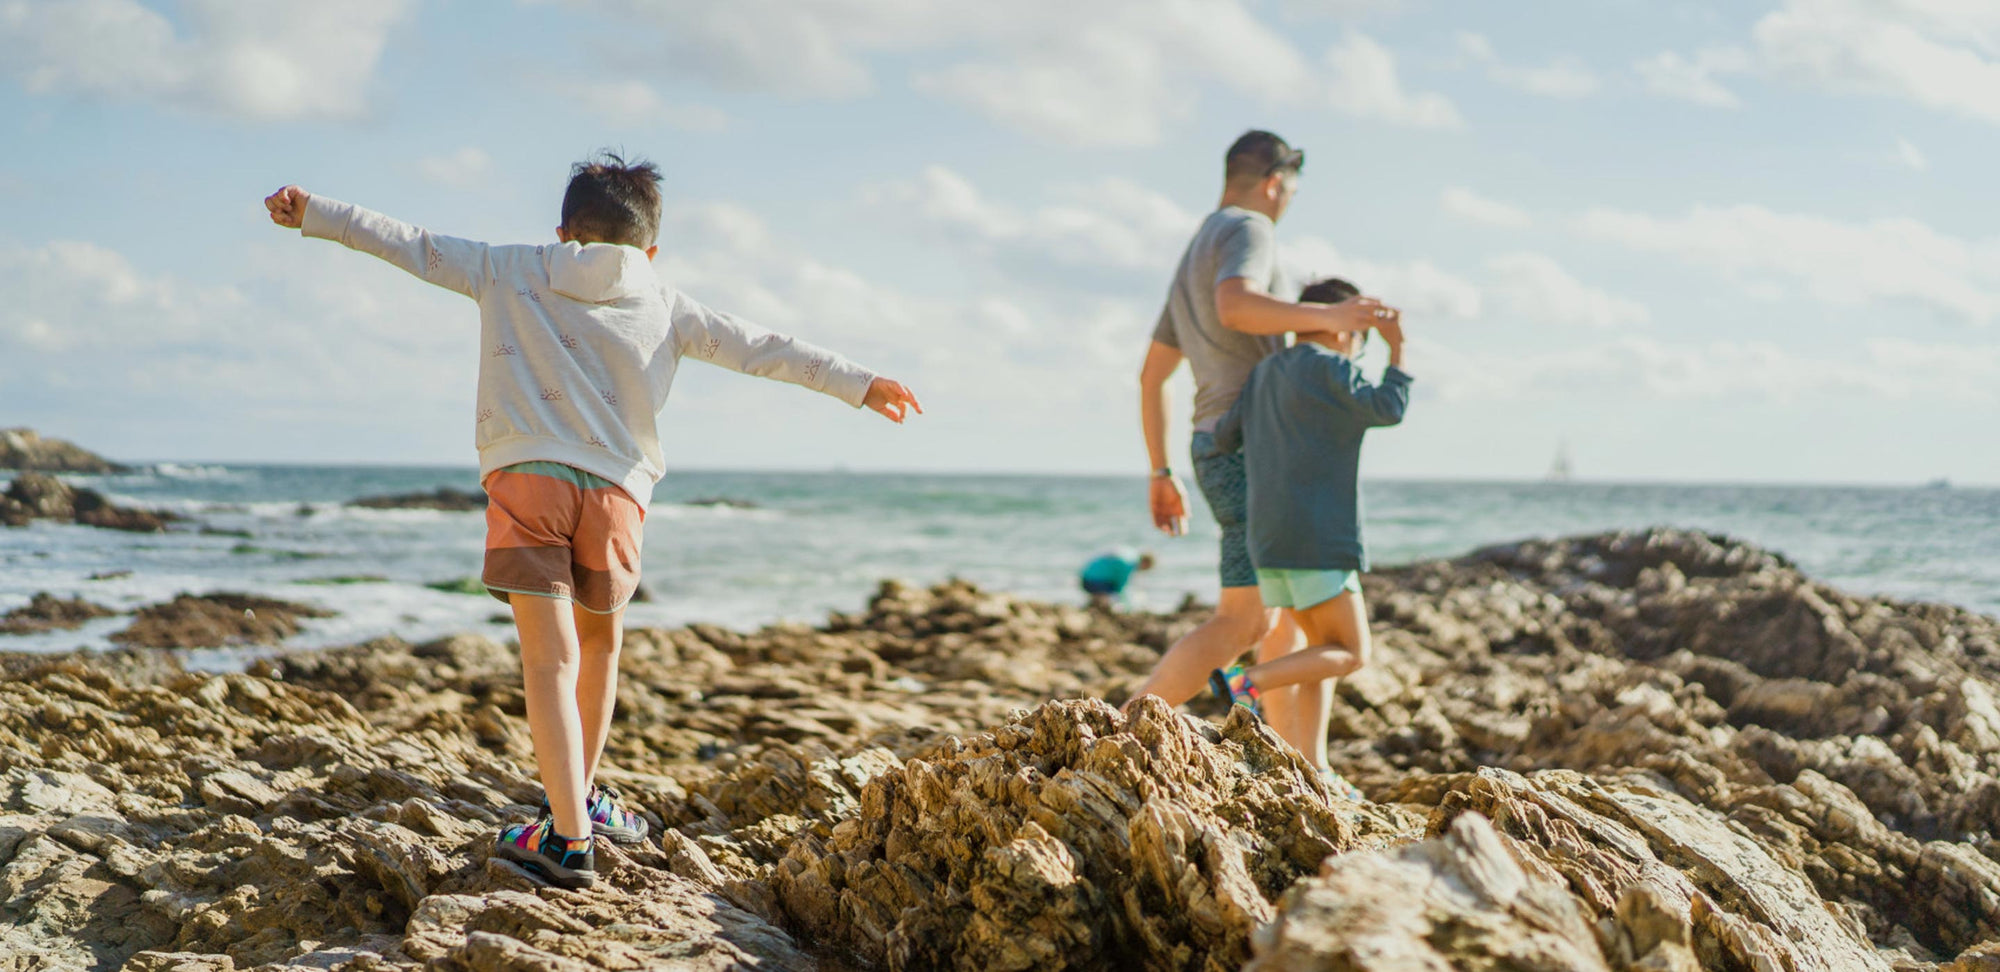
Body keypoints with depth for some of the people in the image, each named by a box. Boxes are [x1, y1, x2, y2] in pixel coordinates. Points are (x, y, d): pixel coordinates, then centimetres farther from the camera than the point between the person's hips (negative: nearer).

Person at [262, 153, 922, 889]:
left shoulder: (510, 272, 16)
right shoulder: (665, 306, 18)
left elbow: (410, 244, 16)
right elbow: (763, 349, 20)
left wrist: (314, 214, 24)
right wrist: (859, 385, 26)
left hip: (526, 476, -1)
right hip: (615, 488, 1)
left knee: (551, 660, -7)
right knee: (600, 641, 23)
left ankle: (569, 838, -14)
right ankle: (579, 796, 36)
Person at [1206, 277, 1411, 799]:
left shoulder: (1264, 373, 14)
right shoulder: (1328, 368, -7)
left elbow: (1223, 438, 12)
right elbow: (1388, 409, -2)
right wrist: (1398, 349, 9)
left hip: (1267, 540, 8)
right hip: (1318, 539, -8)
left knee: (1325, 646, 16)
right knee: (1352, 654, 0)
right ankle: (1246, 682, -17)